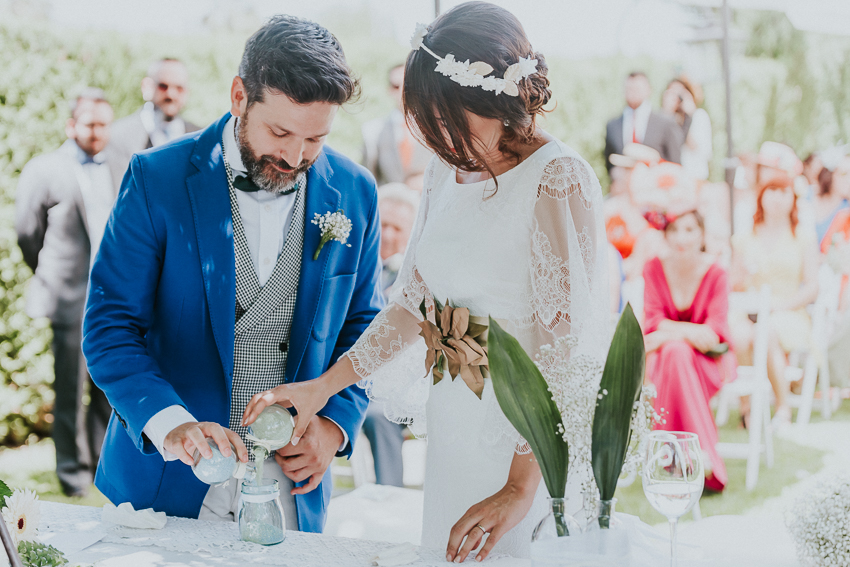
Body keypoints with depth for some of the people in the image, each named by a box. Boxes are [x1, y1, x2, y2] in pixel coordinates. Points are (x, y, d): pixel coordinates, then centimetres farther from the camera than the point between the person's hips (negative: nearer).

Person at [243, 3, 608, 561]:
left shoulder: (559, 179, -15)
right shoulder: (446, 171, 7)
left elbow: (566, 343, -19)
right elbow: (415, 299, 13)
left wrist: (520, 487, -22)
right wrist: (324, 386, 4)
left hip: (537, 450, -6)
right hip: (452, 428, 6)